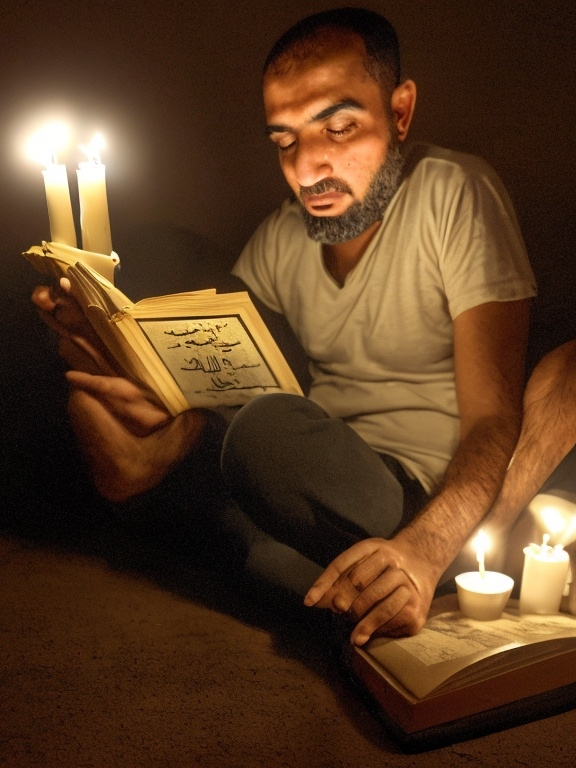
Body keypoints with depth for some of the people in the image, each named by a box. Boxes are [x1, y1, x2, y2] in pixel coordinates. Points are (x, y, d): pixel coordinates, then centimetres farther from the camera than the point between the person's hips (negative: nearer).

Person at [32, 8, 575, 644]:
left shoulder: (454, 195, -9)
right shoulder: (277, 242, 7)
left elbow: (494, 418, -18)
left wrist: (423, 548, -38)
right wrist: (88, 354, -19)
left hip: (436, 491, -6)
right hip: (318, 489, 6)